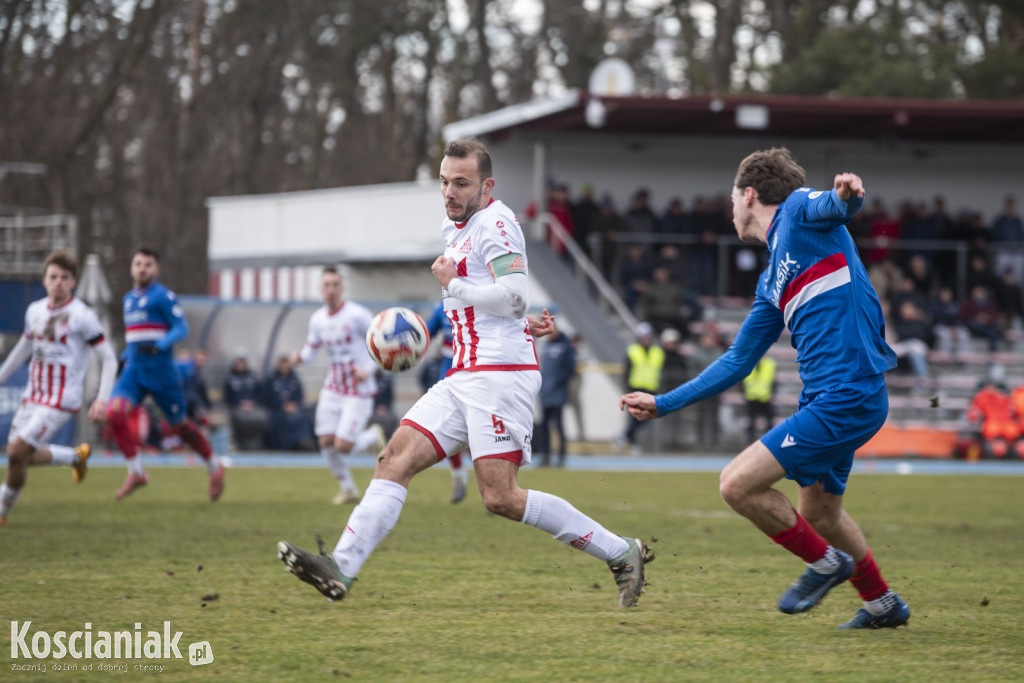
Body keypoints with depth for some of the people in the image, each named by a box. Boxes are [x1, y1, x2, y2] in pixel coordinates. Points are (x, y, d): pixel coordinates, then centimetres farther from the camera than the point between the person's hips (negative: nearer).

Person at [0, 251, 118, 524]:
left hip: (61, 400, -7)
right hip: (33, 396, 7)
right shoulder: (35, 310, 7)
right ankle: (76, 457, 34)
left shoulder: (82, 316, -12)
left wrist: (102, 400, -20)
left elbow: (108, 359, -10)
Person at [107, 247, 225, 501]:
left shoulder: (163, 296, -6)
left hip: (160, 372, -6)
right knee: (115, 412, -19)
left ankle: (214, 467, 30)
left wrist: (159, 346, -28)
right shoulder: (129, 299, 16)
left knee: (180, 425, 6)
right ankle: (136, 473, -10)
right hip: (133, 370, 6)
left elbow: (182, 328, -14)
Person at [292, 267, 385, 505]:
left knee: (343, 446, -13)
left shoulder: (358, 315, -14)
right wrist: (301, 357, -8)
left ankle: (373, 436, 20)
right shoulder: (317, 319, 4)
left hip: (358, 392, -6)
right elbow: (311, 349, 15)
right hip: (332, 390, 6)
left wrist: (368, 370, -20)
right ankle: (348, 489, 19)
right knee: (326, 441, -3)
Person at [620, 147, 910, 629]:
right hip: (825, 396, 10)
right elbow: (737, 363, 27)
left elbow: (836, 206, -25)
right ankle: (883, 604, 38)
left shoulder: (800, 209, -1)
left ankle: (825, 562, 7)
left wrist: (846, 194, -50)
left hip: (845, 398, -10)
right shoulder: (771, 282, 22)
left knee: (737, 484, -11)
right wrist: (662, 404, 29)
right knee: (818, 512, 21)